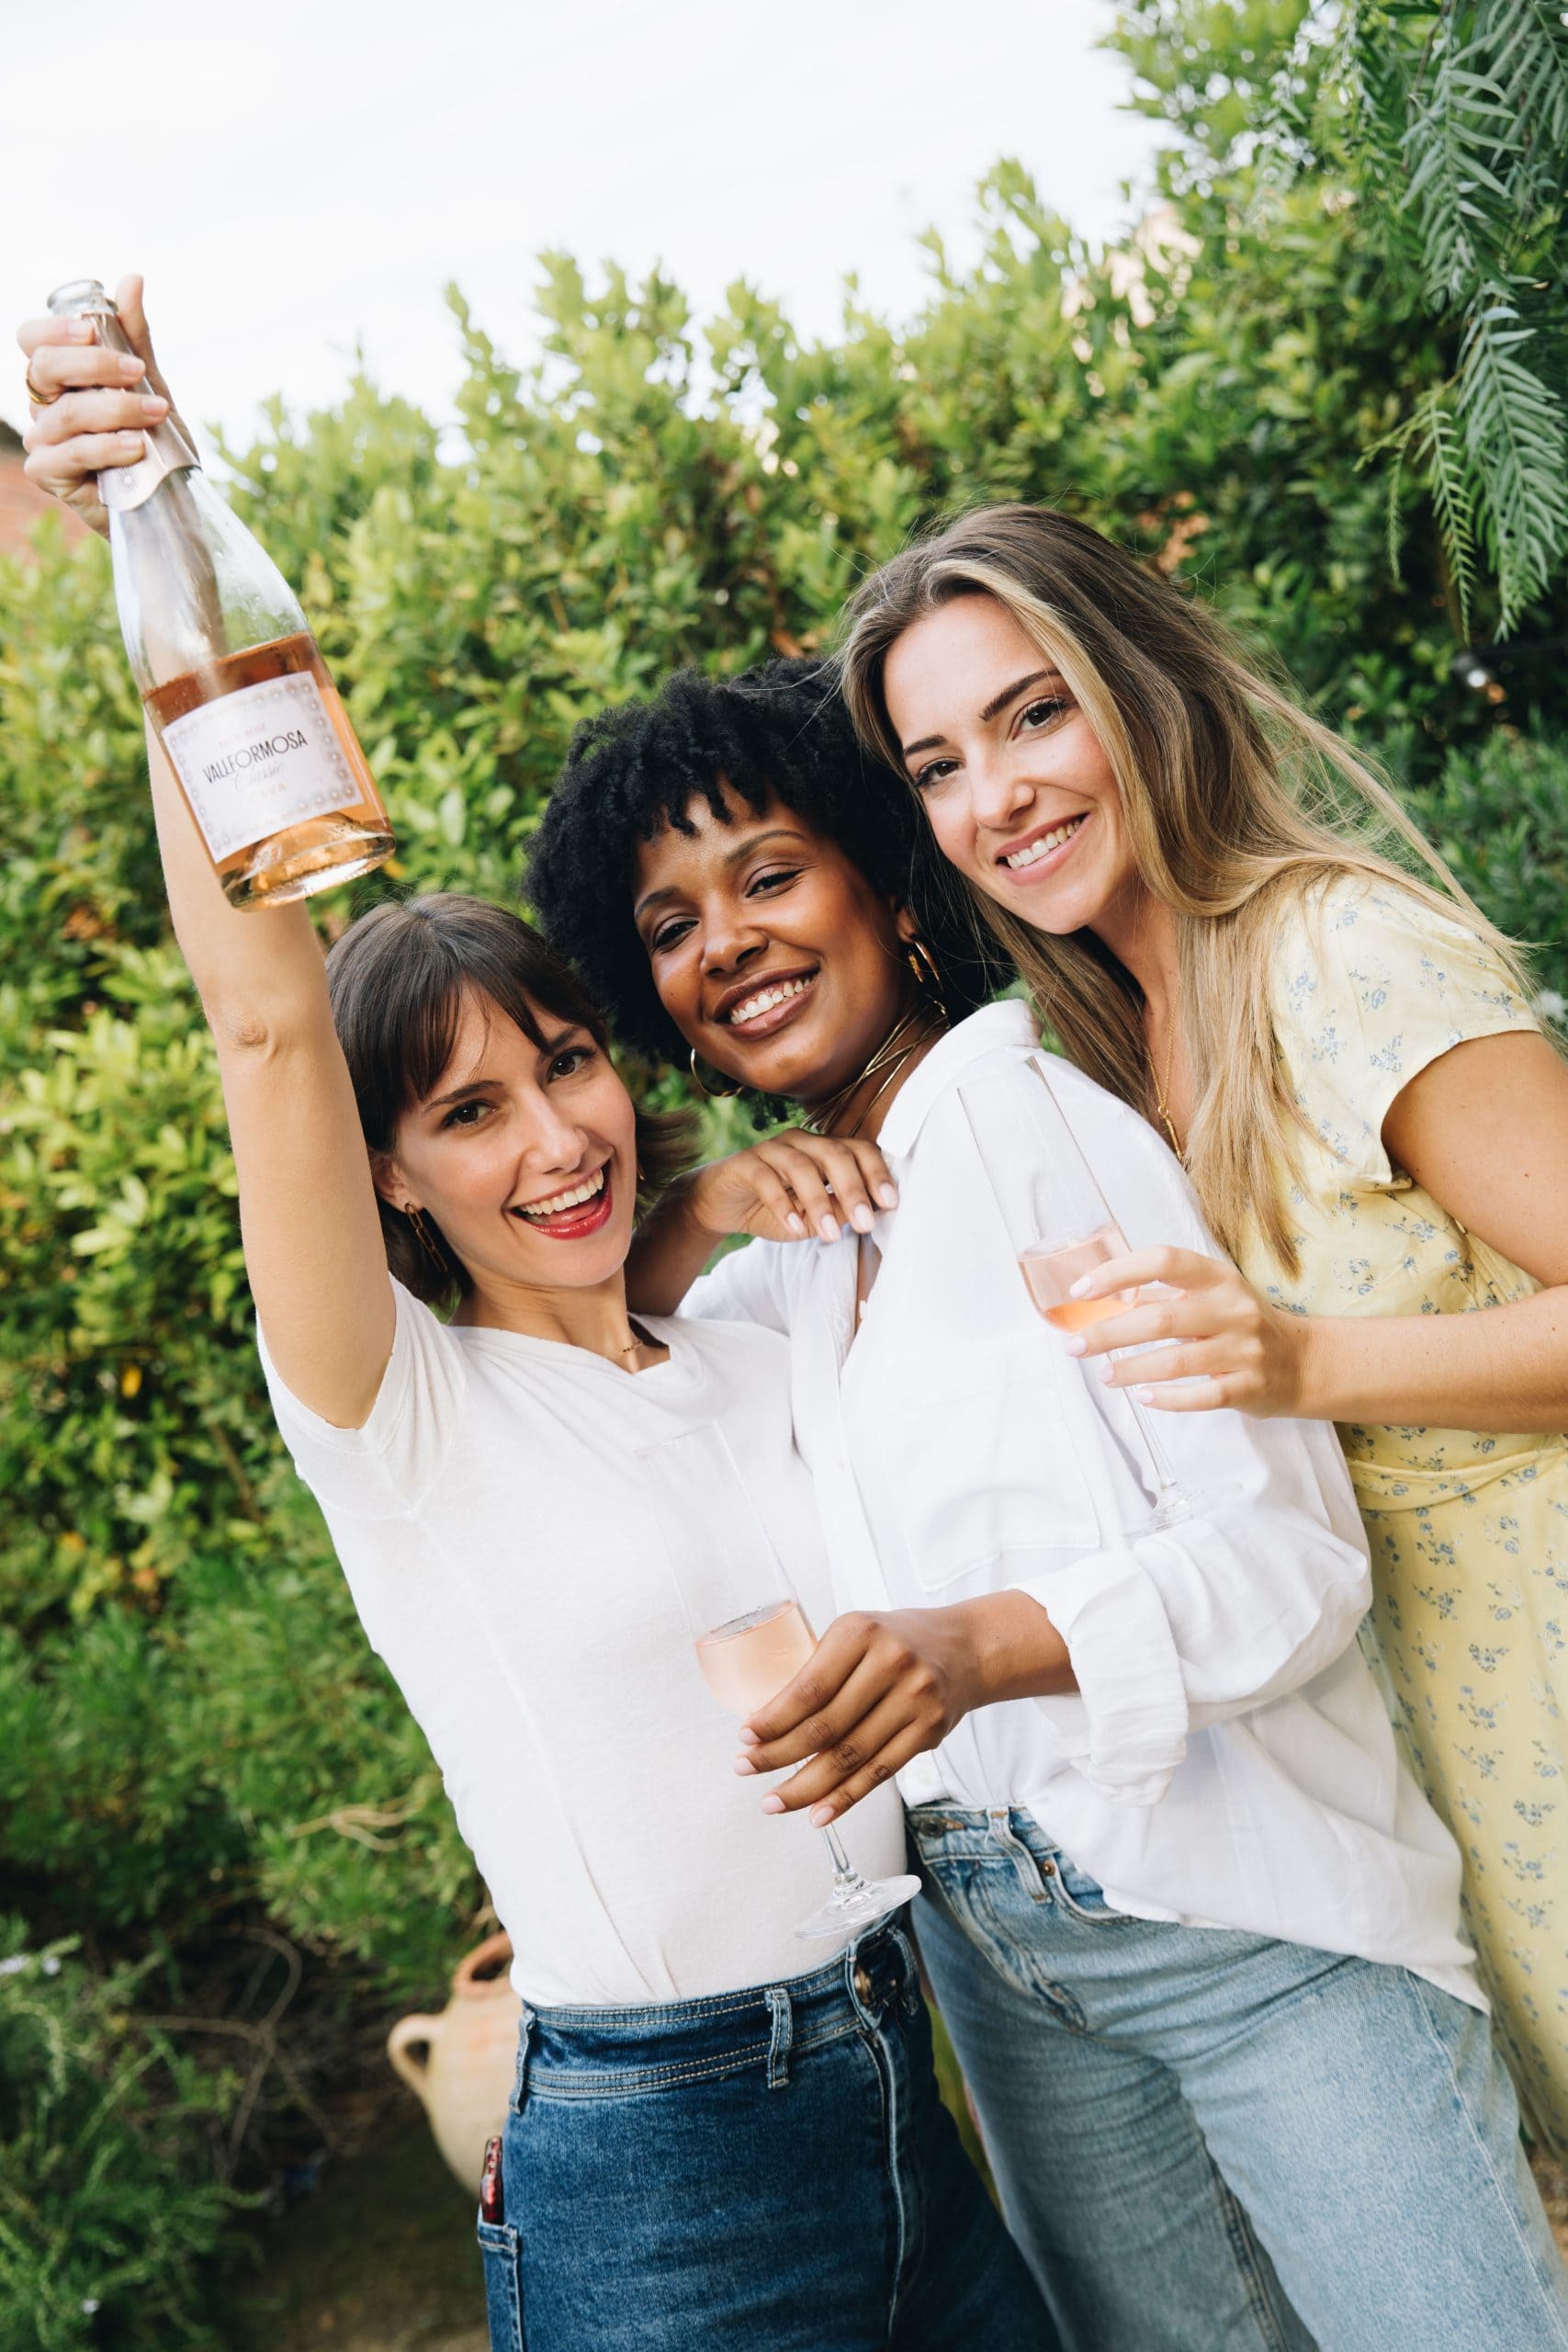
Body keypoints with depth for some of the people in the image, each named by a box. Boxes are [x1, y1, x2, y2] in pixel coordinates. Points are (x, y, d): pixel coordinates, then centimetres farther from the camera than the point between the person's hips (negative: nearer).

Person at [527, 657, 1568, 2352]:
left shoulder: (1051, 1128, -11)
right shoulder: (802, 1229, 10)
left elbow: (1296, 1552, -16)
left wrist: (982, 1644, -34)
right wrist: (678, 1226, -2)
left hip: (1248, 1910, -6)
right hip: (992, 1945, 6)